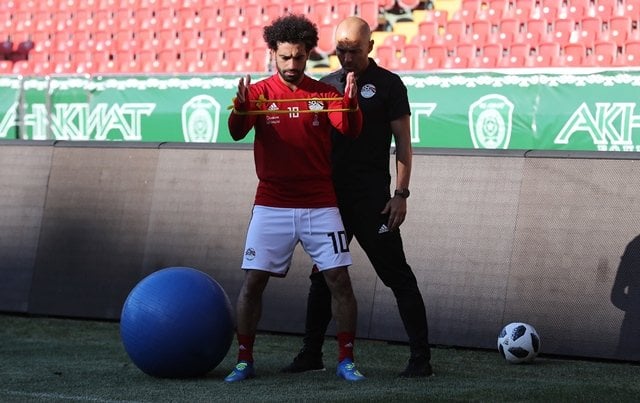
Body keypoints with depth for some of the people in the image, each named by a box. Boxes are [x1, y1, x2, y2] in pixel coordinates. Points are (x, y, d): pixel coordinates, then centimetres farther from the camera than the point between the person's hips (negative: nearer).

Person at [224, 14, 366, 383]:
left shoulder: (324, 93, 3)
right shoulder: (260, 92, 1)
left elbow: (351, 130, -12)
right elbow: (237, 132, -15)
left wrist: (351, 101, -32)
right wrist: (240, 108, -37)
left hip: (320, 205, 0)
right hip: (272, 205, 0)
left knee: (339, 280, -4)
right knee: (253, 281, -3)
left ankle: (347, 361, 6)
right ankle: (244, 362, 8)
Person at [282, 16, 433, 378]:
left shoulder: (387, 84, -2)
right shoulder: (326, 85, 11)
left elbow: (403, 141, -4)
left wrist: (401, 193, -11)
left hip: (372, 198, -5)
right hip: (330, 195, 5)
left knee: (397, 274, -5)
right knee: (323, 276, 12)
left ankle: (421, 358, -3)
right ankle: (312, 354, 21)